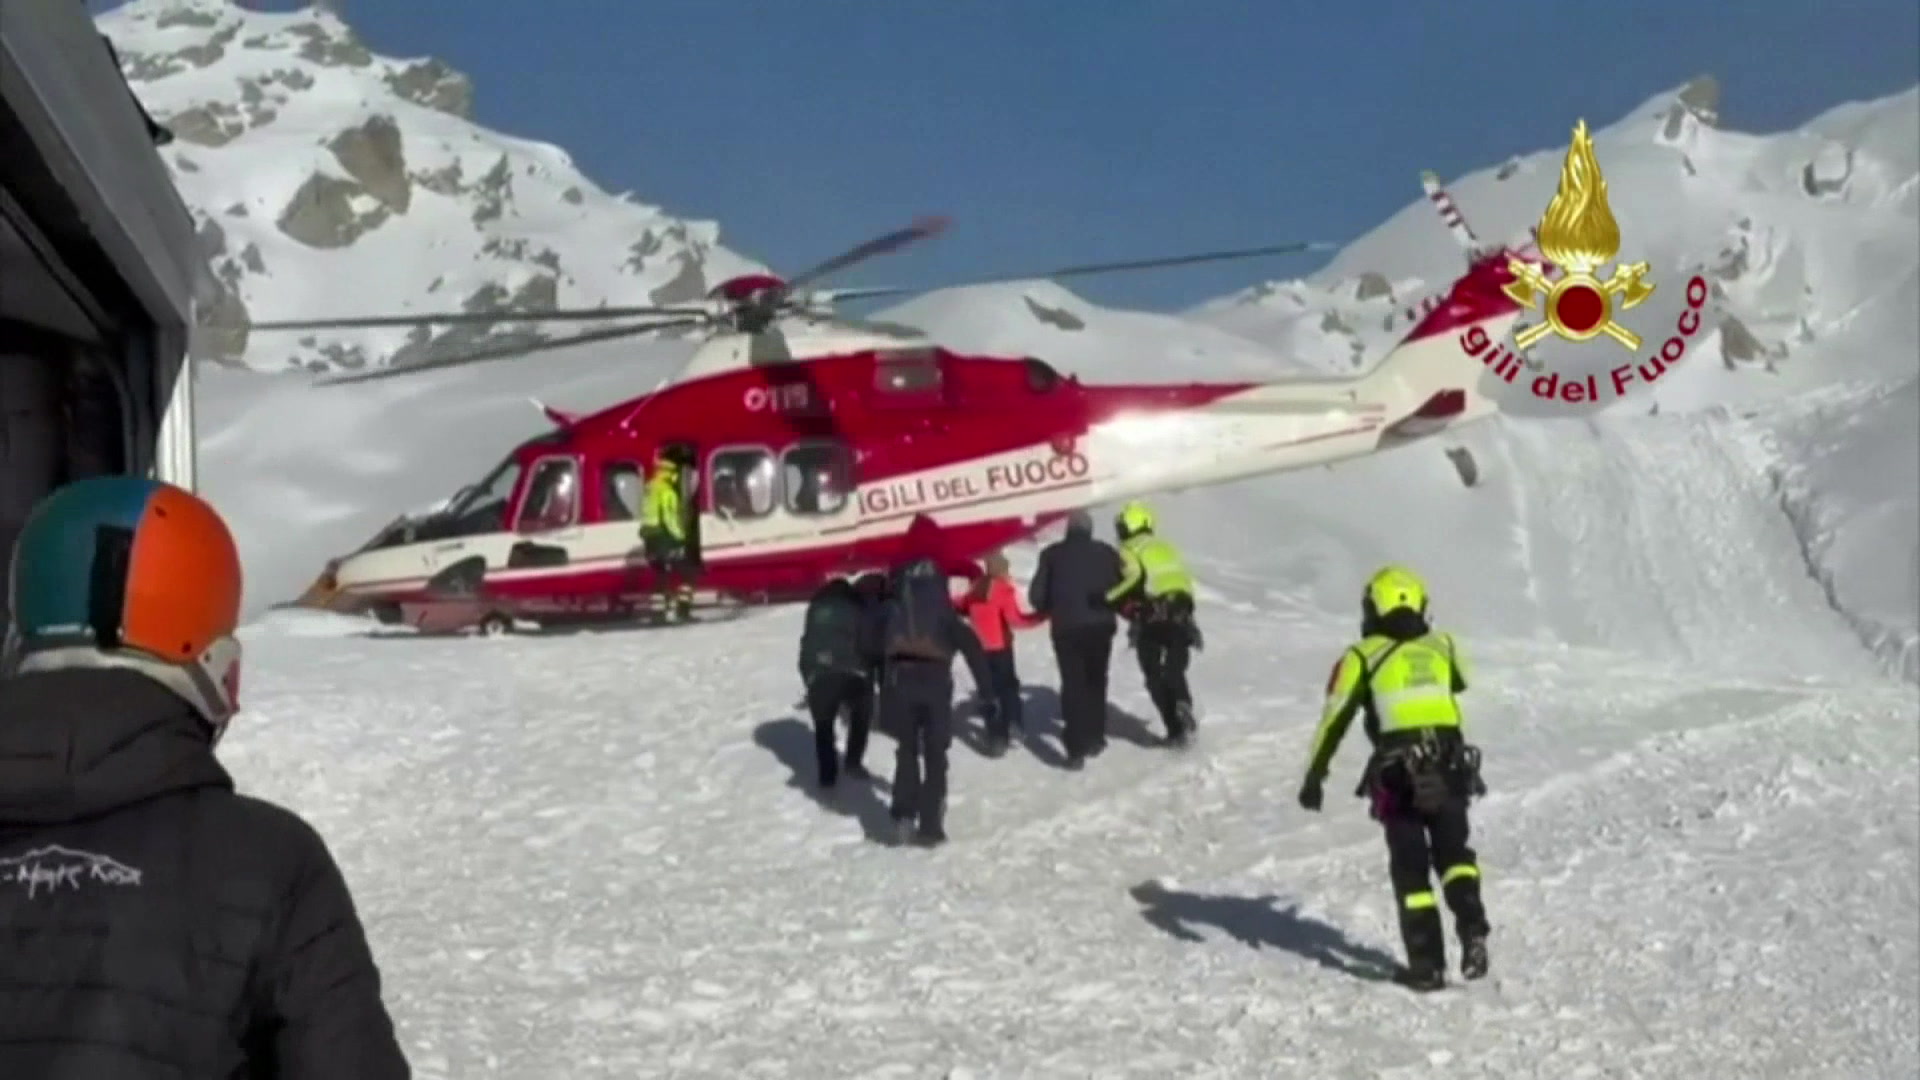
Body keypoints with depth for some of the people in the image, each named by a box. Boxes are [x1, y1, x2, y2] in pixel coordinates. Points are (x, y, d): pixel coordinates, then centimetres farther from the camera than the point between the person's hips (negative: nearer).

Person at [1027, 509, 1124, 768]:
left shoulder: (1052, 554, 2)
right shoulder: (1106, 552, 6)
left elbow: (1037, 596, 0)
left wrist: (1050, 610, 20)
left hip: (1066, 628, -1)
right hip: (1100, 626, 2)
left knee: (1072, 684, 1)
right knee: (1096, 682, 21)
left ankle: (1076, 749, -8)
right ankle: (1094, 738, 27)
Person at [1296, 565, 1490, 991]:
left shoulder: (1361, 655, 5)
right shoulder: (1443, 646, 13)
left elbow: (1334, 719, 3)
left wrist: (1314, 776, 8)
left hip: (1399, 776, -2)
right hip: (1451, 768, 2)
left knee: (1410, 869, 9)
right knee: (1453, 853, 18)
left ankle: (1428, 965, 7)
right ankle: (1472, 930, -4)